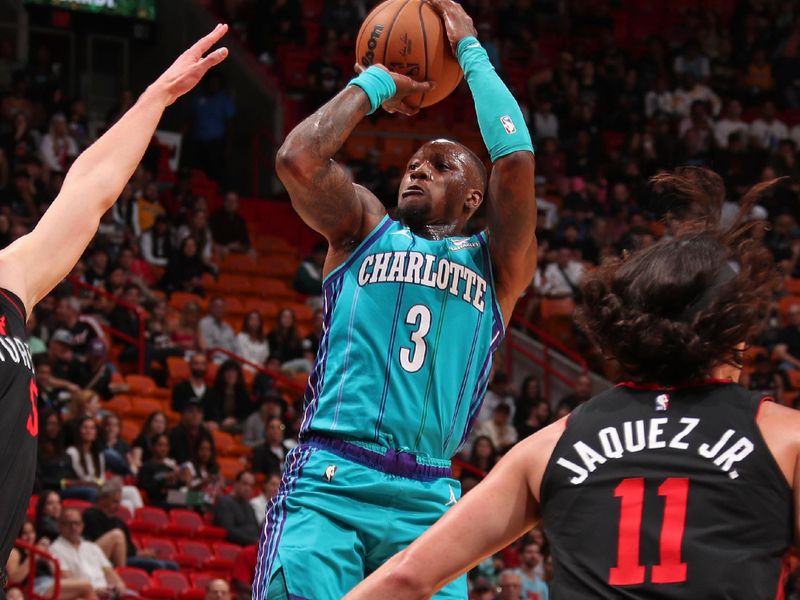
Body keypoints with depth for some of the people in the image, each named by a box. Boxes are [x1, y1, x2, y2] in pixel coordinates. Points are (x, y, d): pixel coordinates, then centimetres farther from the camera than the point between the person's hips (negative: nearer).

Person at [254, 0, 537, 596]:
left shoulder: (497, 265, 17)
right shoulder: (364, 230, 19)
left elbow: (516, 157, 1)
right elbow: (299, 159, 0)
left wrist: (471, 51, 12)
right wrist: (376, 83, 14)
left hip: (427, 502, 1)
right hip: (328, 483, -1)